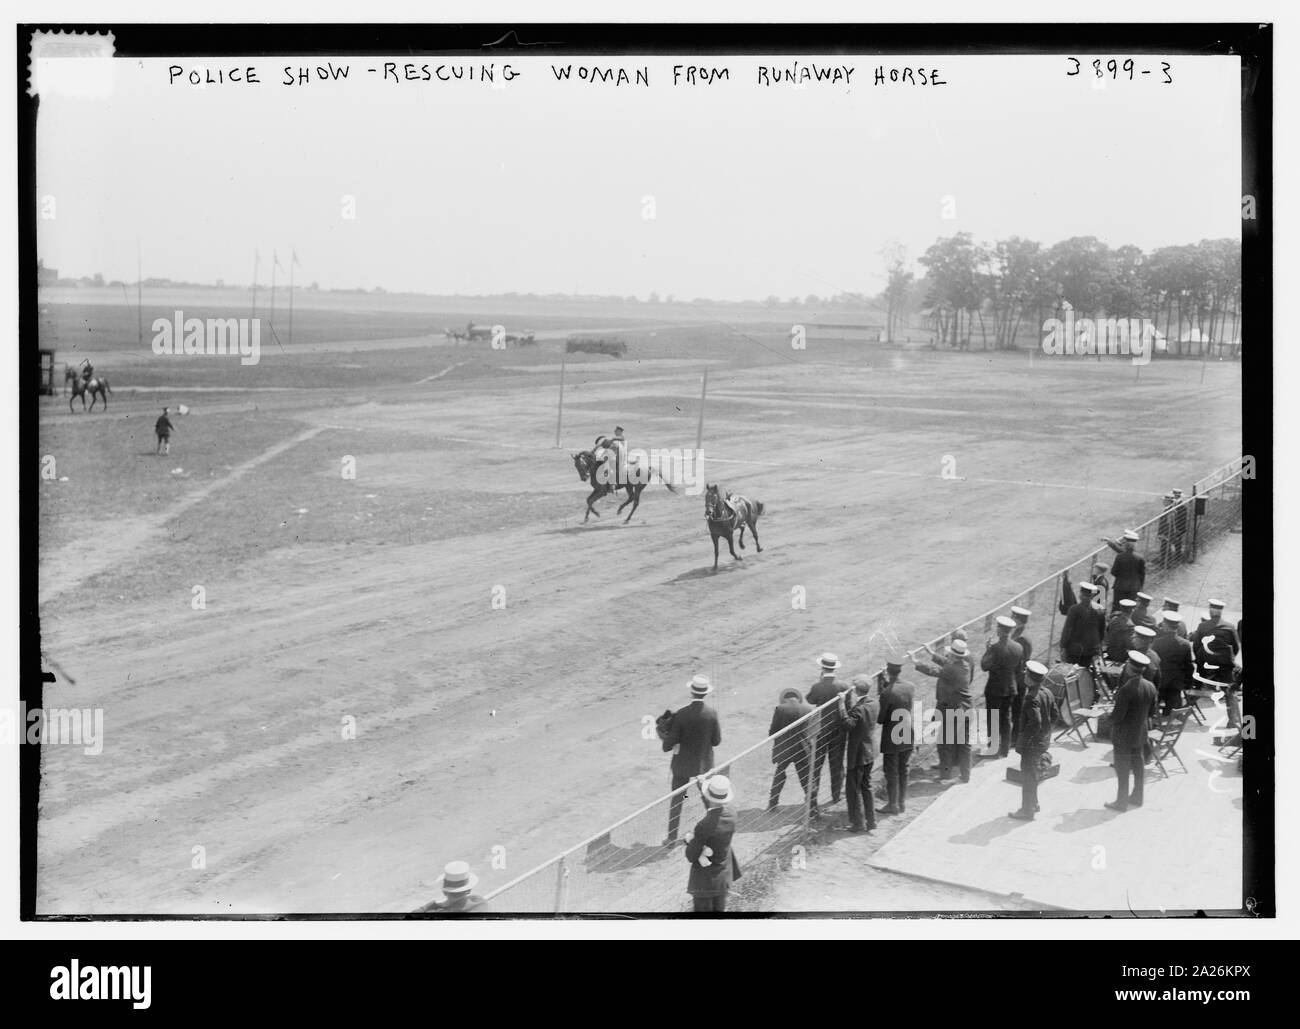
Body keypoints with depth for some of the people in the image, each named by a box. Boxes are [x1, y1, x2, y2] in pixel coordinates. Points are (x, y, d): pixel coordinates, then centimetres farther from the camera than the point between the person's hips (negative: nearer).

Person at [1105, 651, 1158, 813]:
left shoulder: (1126, 689, -27)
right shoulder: (1150, 687, -5)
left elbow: (1118, 715, -23)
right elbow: (1152, 711, 5)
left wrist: (1111, 719, -2)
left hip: (1123, 734, -7)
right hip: (1141, 732, 7)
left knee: (1123, 769, 5)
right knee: (1138, 765, 19)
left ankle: (1122, 802, 13)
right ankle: (1137, 798, 31)